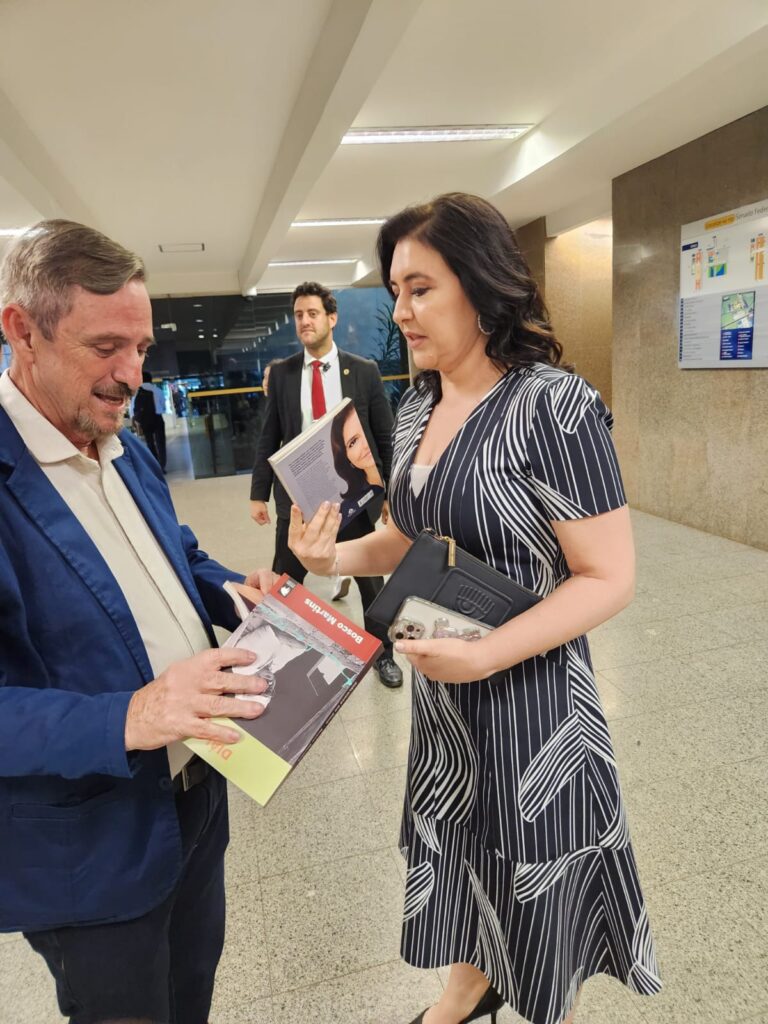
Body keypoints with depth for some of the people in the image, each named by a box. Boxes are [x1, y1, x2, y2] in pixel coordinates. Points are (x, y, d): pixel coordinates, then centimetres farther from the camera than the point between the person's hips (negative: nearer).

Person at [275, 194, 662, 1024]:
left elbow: (609, 577, -20)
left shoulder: (551, 405, -20)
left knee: (534, 883, 17)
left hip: (528, 696, -6)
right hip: (439, 690, 7)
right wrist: (336, 557, -6)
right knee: (458, 851, 26)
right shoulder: (417, 410, 2)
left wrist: (484, 655, -28)